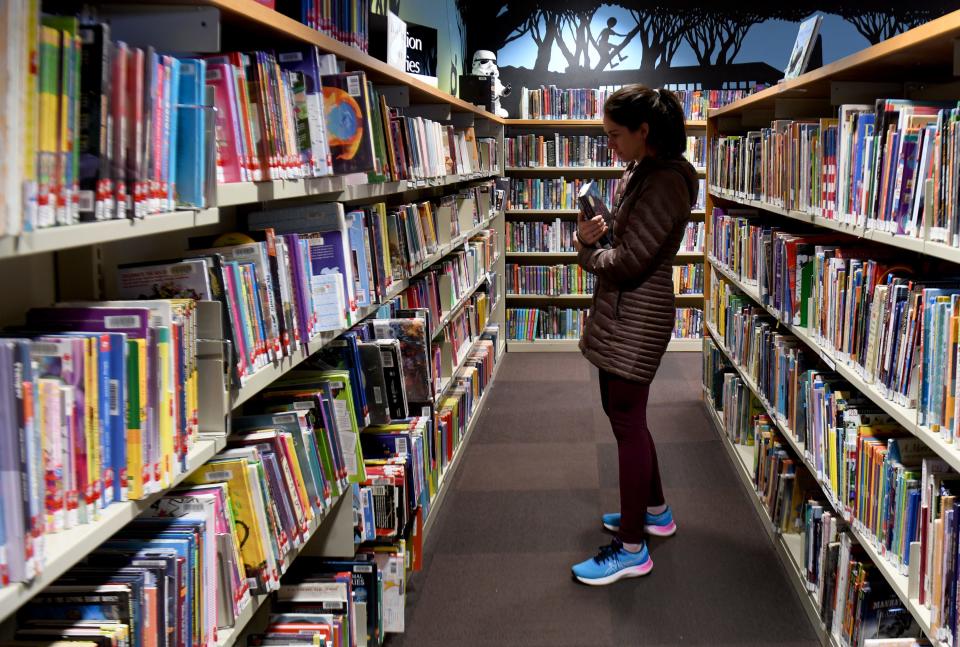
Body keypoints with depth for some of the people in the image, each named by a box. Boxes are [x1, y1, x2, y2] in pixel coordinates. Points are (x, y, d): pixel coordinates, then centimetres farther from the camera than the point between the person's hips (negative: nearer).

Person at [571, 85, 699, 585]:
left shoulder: (666, 183, -20)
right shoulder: (638, 172, 11)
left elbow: (627, 262, -23)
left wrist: (586, 250, -5)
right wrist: (596, 232, -3)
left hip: (638, 317, -10)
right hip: (619, 311, 10)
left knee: (627, 421, -3)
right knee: (622, 413, 19)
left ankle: (632, 548, 8)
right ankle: (654, 510, 37)